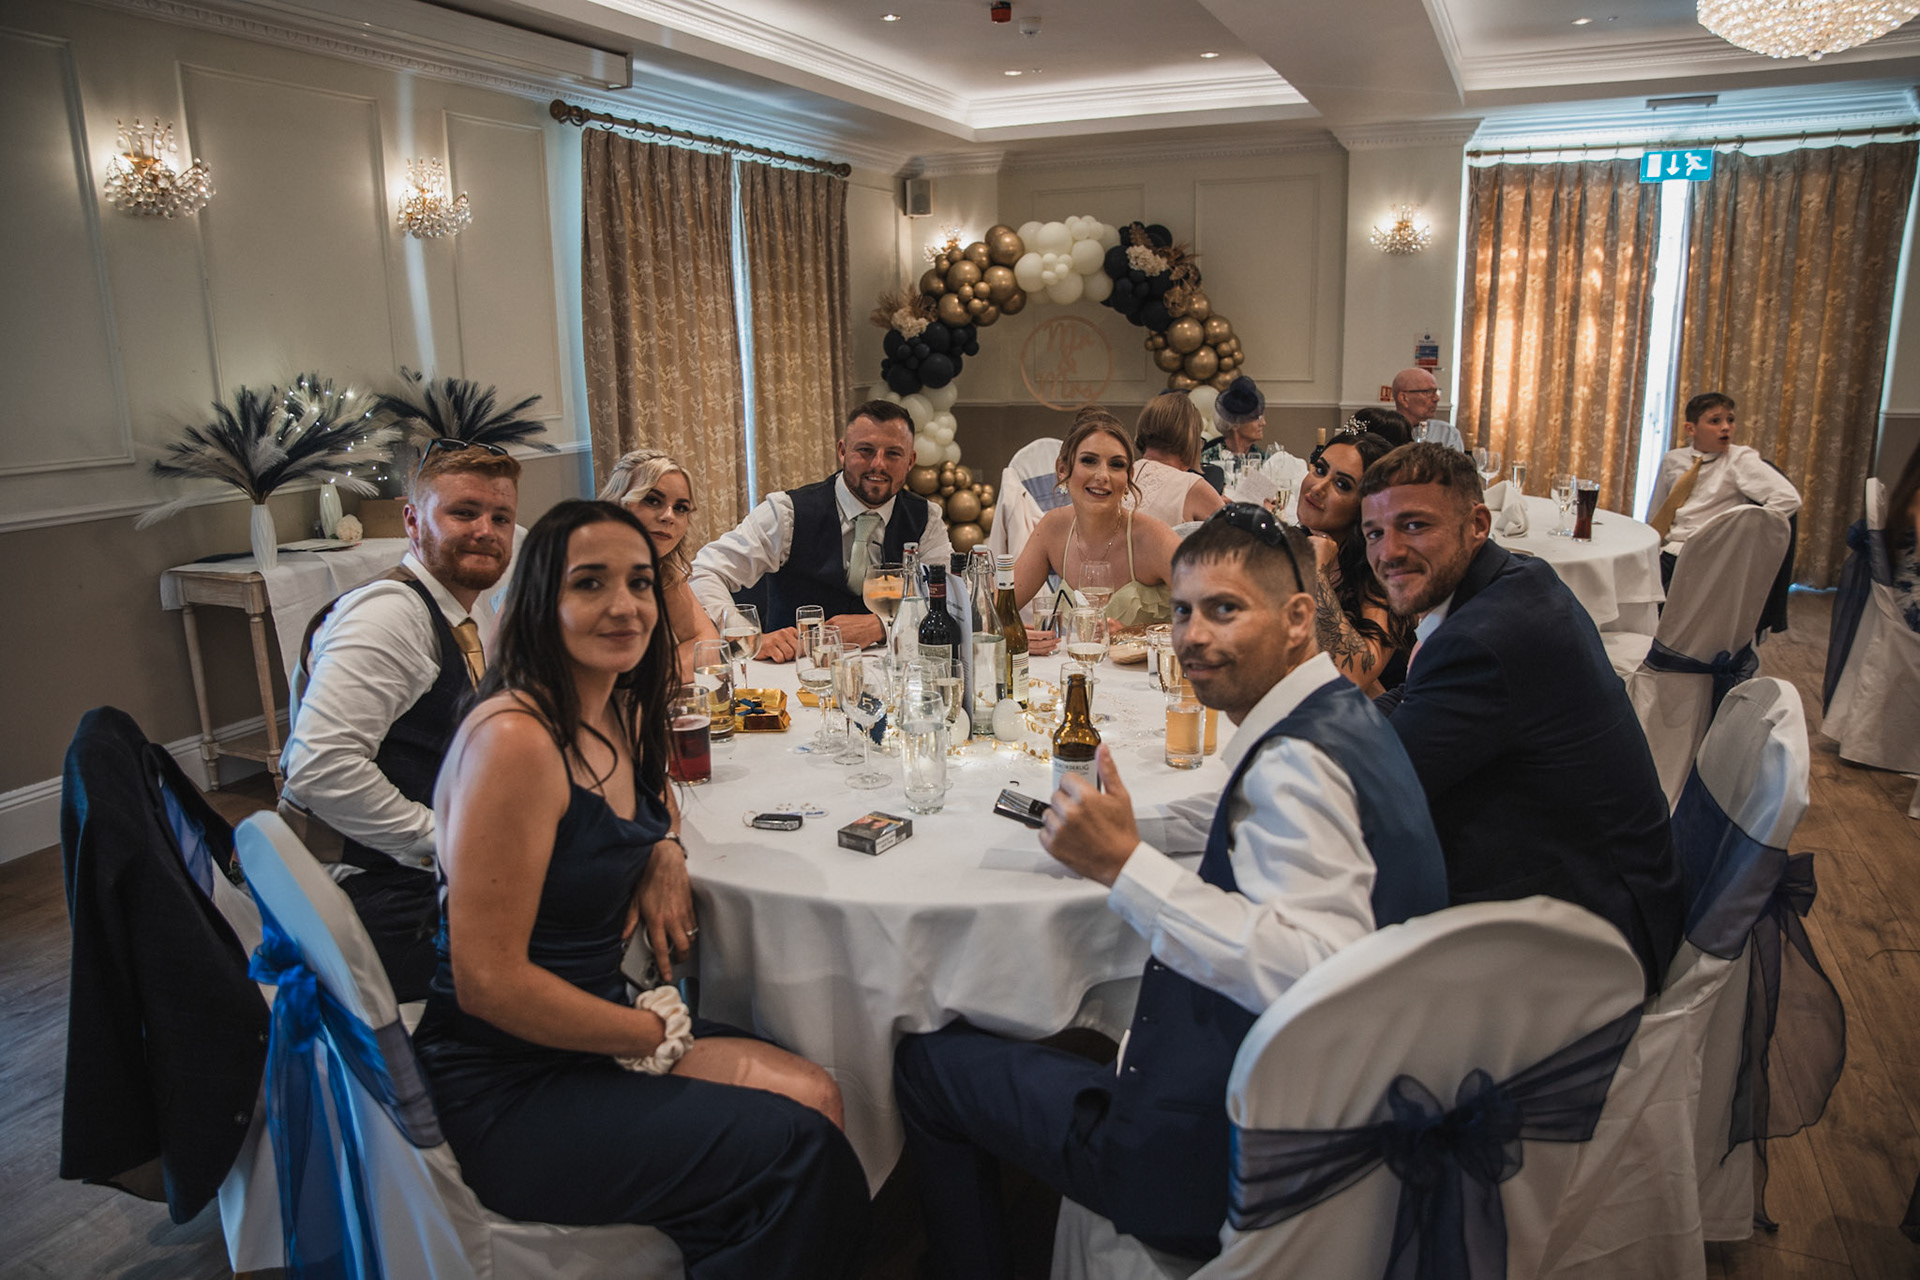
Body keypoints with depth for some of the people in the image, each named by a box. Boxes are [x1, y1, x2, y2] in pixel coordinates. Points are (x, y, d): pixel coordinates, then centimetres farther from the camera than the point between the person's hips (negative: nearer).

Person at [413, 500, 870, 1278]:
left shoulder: (620, 713, 4)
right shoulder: (516, 739, -23)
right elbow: (488, 980, -24)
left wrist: (667, 856, 4)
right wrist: (655, 1032, -13)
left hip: (587, 1024, 8)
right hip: (506, 1090, -8)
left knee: (815, 1096, -7)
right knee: (796, 1151, -15)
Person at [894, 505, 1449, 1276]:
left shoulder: (1296, 762, -26)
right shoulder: (1342, 715, 4)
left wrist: (1126, 865, -34)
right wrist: (1118, 827, 10)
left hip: (1221, 1158, -9)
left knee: (926, 1063, 7)